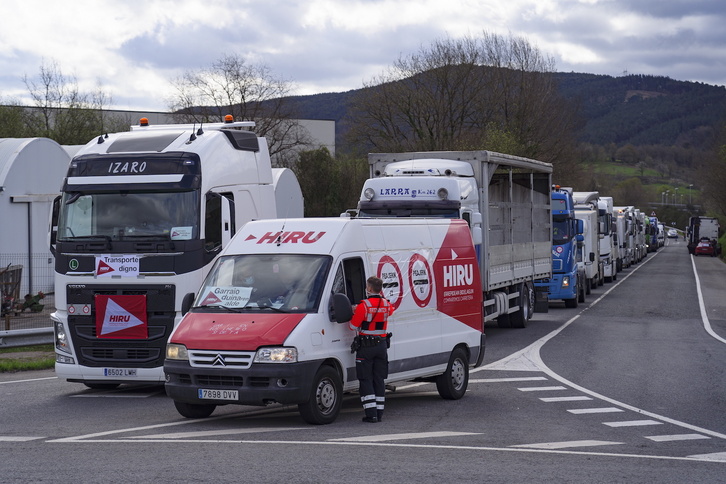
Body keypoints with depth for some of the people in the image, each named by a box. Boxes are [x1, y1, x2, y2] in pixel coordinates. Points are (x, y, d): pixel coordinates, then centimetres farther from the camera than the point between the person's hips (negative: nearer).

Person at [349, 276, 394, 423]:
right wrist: (381, 295, 32)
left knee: (366, 380, 0)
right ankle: (379, 413, 11)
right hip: (382, 345, 5)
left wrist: (354, 314, 10)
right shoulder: (386, 305, 2)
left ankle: (371, 413, -7)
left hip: (366, 346, -5)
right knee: (379, 380, 11)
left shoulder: (363, 306, -15)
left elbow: (353, 326, -9)